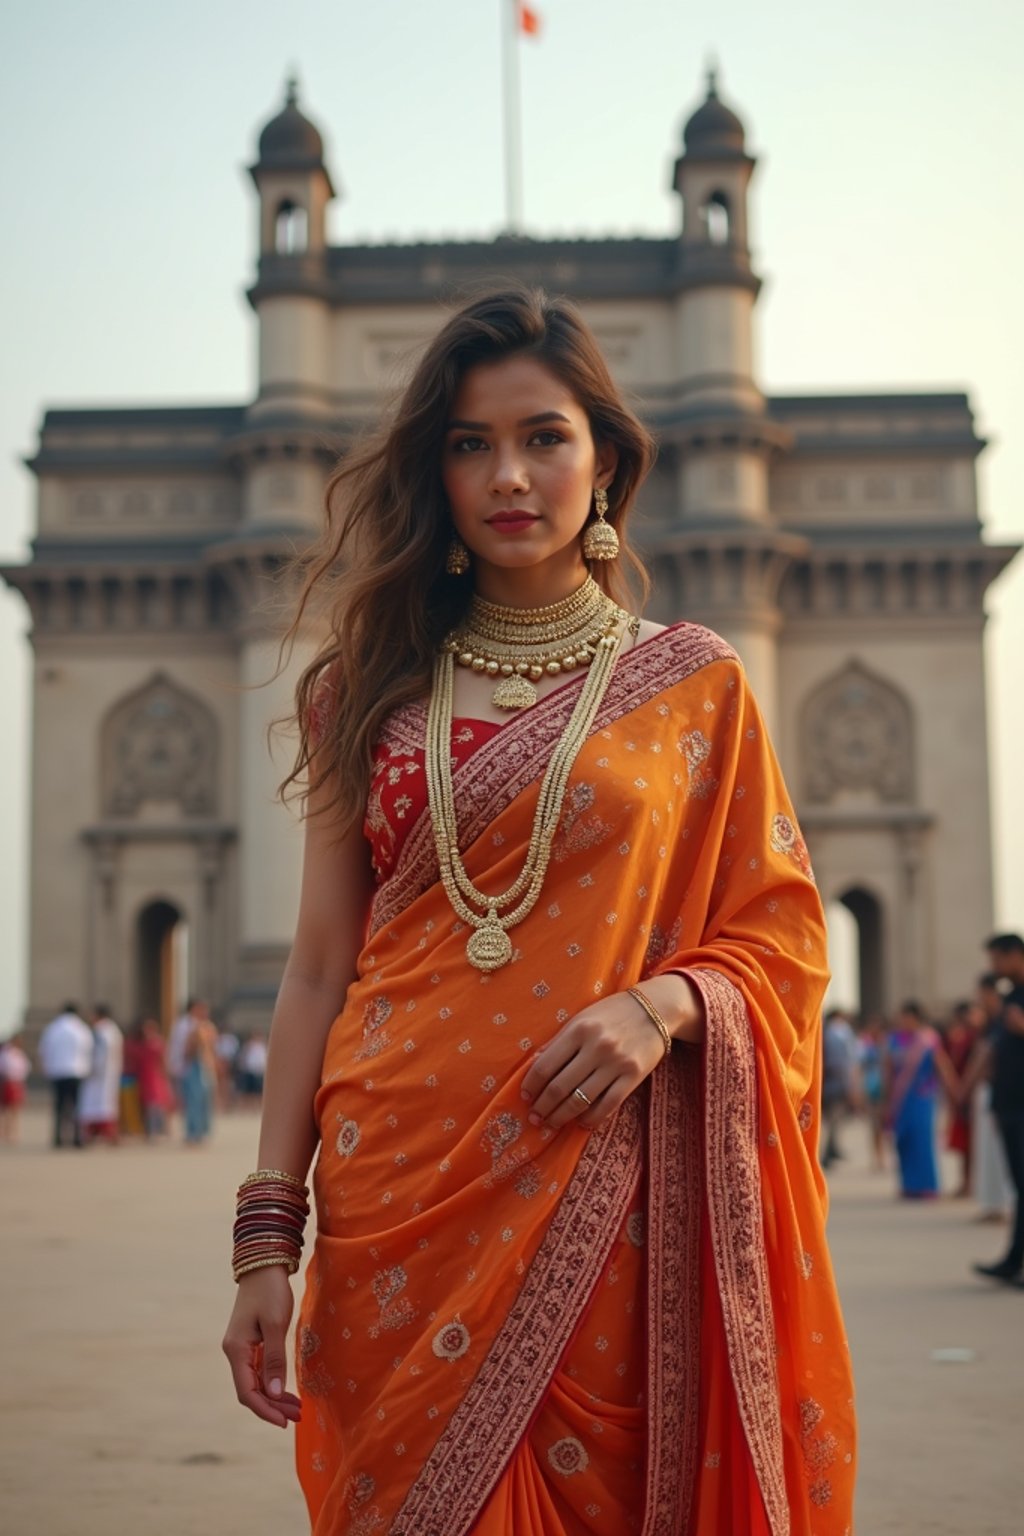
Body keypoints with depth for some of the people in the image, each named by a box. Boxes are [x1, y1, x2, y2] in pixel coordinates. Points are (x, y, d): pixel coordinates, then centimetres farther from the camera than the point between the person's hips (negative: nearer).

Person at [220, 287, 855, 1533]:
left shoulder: (692, 684, 5)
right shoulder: (373, 690, 9)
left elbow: (780, 941, 7)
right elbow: (319, 968, 6)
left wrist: (666, 1003, -15)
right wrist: (265, 1236, 0)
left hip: (607, 1209, -1)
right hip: (399, 1204, 1)